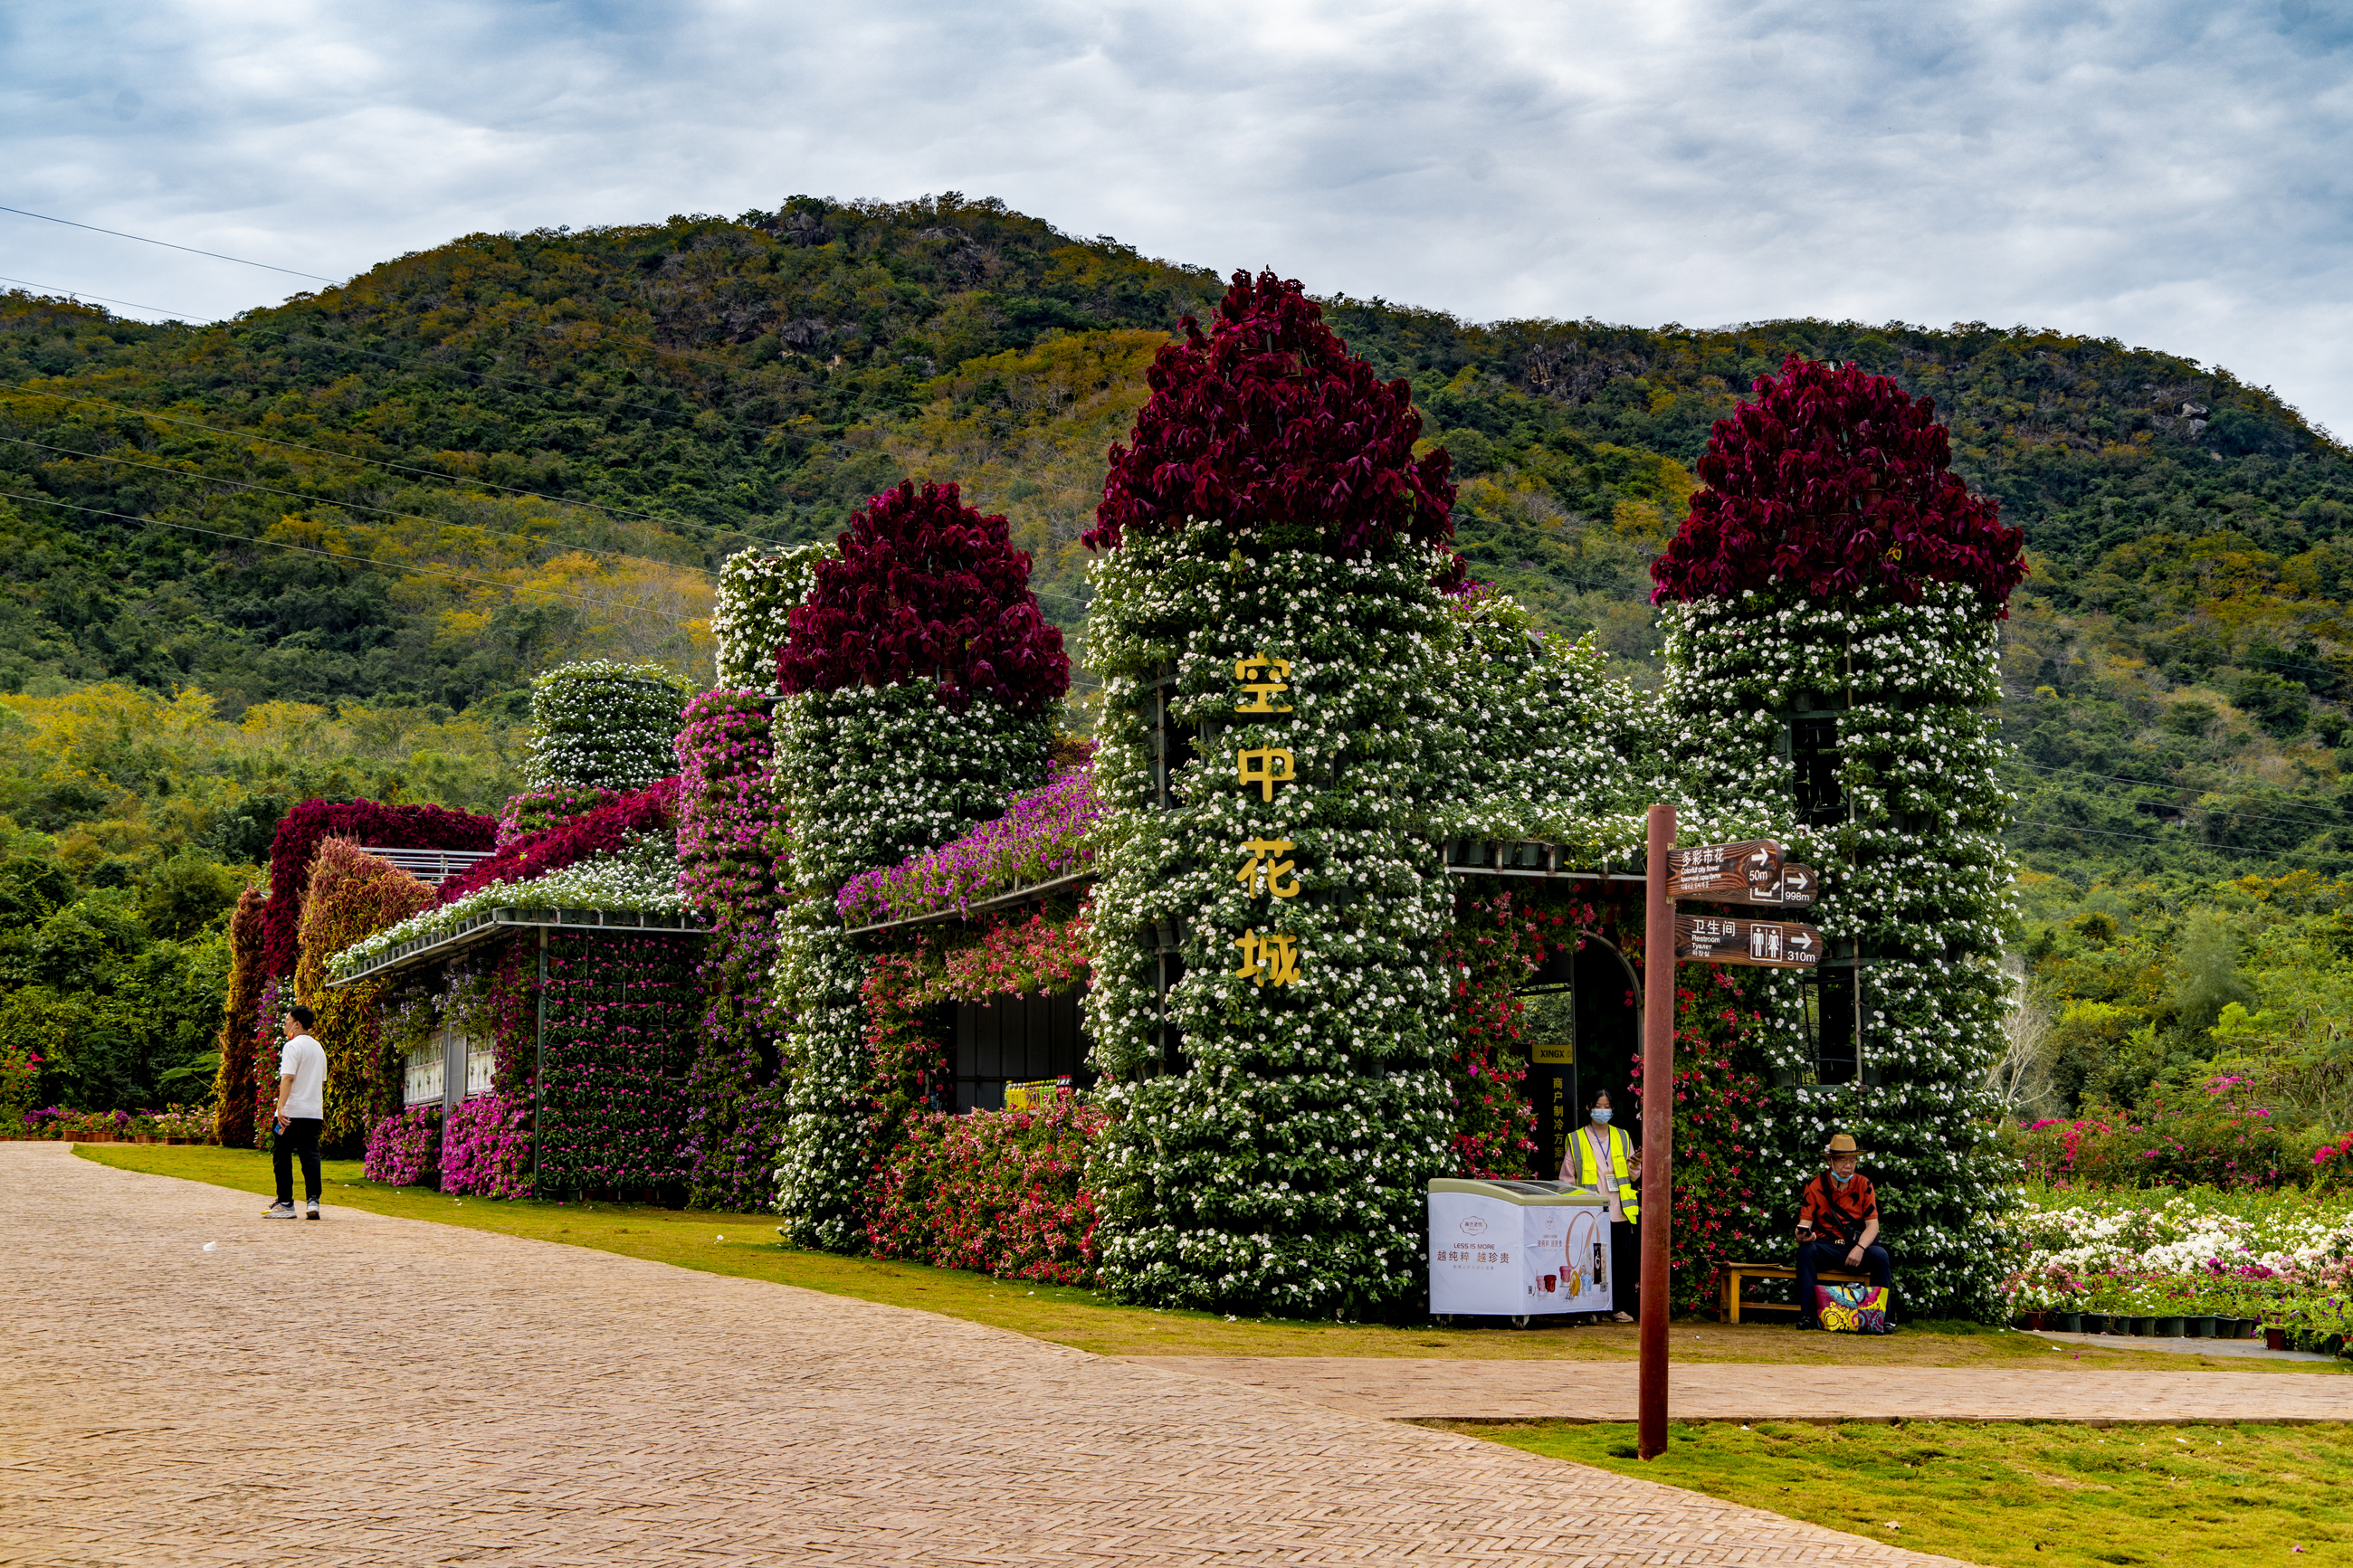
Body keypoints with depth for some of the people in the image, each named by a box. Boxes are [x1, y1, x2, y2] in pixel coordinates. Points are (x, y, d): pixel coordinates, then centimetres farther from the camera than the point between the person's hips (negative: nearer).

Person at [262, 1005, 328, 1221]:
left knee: (282, 1157, 3)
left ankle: (285, 1204, 4)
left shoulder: (293, 1046, -8)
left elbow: (288, 1078, -18)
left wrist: (281, 1107, -24)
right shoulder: (319, 1048, 17)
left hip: (292, 1112, -7)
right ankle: (312, 1201, -11)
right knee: (310, 1155, 1)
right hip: (314, 1112, 7)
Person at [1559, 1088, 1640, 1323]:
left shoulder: (1622, 1138, 15)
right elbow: (1567, 1178, 8)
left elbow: (1633, 1176, 19)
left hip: (1619, 1213, 2)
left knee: (1622, 1260, -3)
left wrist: (1635, 1168, -4)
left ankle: (1618, 1307, 5)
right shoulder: (1577, 1140, 7)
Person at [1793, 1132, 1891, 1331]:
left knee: (1880, 1255, -29)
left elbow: (1873, 1225, -4)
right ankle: (1807, 1315, -33)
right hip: (1825, 1247, -1)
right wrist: (1803, 1236, -33)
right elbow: (1804, 1224, -7)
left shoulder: (1863, 1185, 2)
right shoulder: (1814, 1186, -1)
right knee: (1805, 1250, -32)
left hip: (1857, 1247, 1)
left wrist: (1859, 1248, -23)